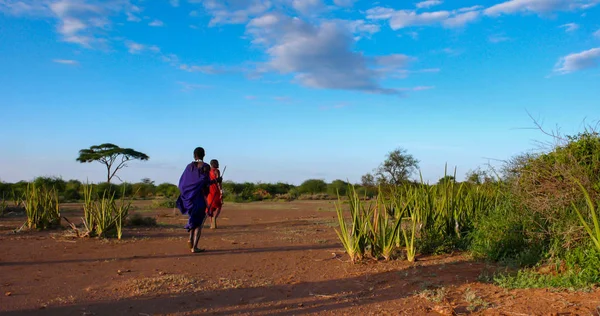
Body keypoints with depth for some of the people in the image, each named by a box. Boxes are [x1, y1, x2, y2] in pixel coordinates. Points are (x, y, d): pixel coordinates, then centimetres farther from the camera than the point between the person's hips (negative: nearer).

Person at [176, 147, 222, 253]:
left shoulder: (189, 166, 4)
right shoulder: (205, 166, -7)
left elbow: (182, 182, 0)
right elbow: (206, 182, -15)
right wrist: (216, 180, 2)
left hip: (190, 196, 4)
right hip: (200, 197, -4)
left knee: (194, 218, 25)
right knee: (199, 222, 4)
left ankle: (191, 239, 7)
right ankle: (194, 247, -1)